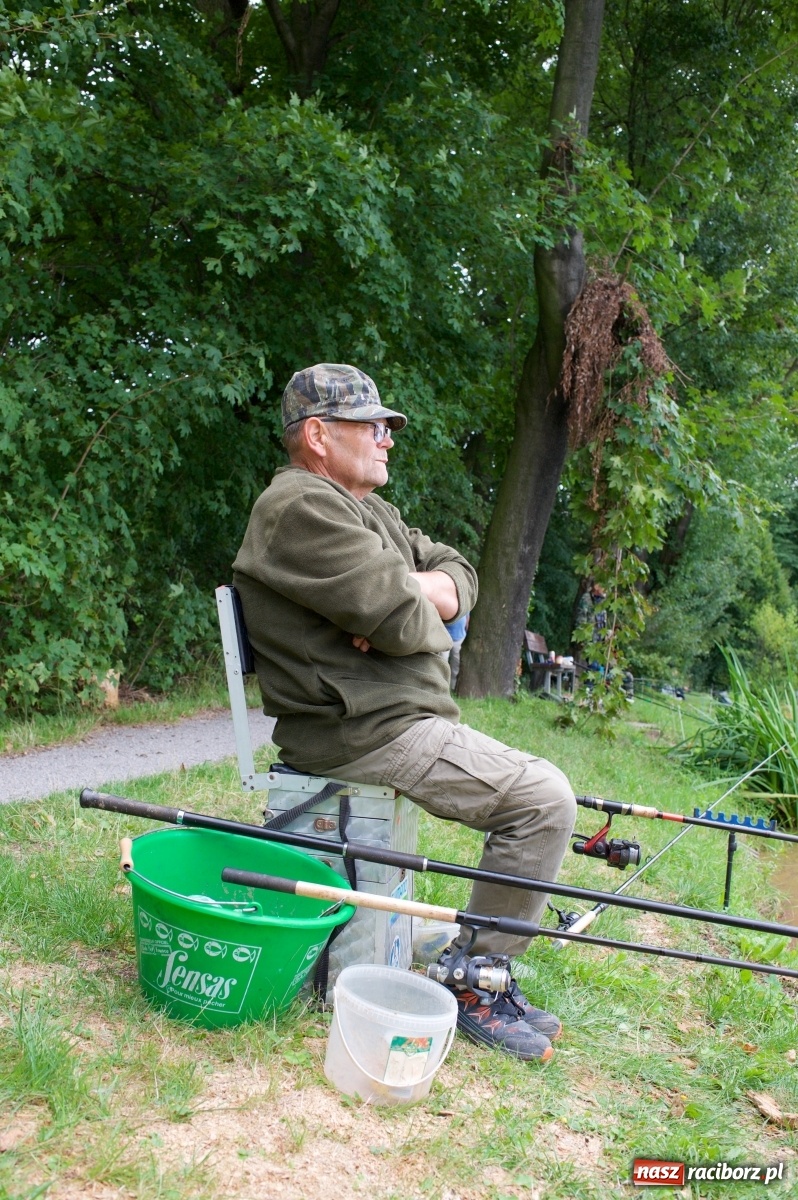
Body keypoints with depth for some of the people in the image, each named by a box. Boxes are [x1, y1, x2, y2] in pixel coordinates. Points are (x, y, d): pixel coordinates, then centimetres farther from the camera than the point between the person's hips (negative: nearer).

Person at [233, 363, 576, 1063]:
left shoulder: (369, 509, 20)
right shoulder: (303, 507, -15)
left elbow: (460, 576, 15)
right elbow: (403, 624, -23)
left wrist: (415, 592, -7)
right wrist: (418, 609, 1)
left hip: (393, 720, 11)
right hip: (362, 734, -11)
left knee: (539, 788, 16)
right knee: (544, 798, -14)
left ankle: (486, 974, 21)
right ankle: (475, 982, -3)